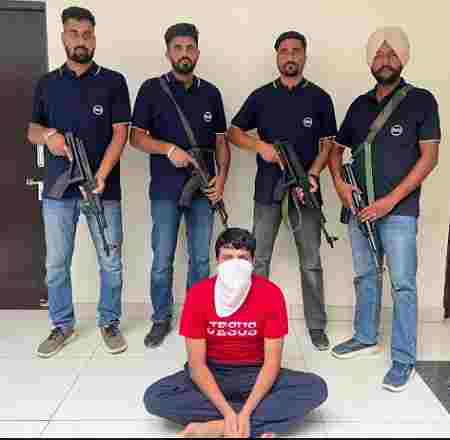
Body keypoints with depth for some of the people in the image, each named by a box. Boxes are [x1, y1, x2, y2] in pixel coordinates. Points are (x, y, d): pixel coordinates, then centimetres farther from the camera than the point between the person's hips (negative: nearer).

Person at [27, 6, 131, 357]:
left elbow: (120, 133, -6)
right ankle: (62, 326, 27)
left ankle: (110, 323, 24)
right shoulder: (47, 84, 10)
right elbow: (32, 130, 15)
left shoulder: (113, 82, 1)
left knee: (110, 262, 6)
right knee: (56, 264, 10)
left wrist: (100, 177, -18)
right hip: (57, 189, 3)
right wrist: (48, 134, -10)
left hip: (103, 189, -2)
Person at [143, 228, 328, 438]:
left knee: (316, 388, -23)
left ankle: (215, 428, -25)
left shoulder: (271, 294, -15)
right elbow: (196, 362, -14)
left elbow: (272, 361, -14)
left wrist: (245, 412, -26)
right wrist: (227, 411, -26)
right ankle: (259, 426, -22)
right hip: (211, 374, 0)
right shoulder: (198, 294, -15)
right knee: (154, 397, -25)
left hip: (255, 374, 0)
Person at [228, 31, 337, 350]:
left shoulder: (319, 98, 5)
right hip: (268, 189, 1)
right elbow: (234, 132, 9)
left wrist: (312, 174, -12)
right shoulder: (261, 96, 6)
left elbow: (328, 143, 4)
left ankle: (317, 326, 19)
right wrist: (260, 146, -10)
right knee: (259, 259, 6)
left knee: (311, 262, 6)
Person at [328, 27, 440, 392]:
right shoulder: (360, 105, 11)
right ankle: (366, 338, 31)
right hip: (359, 209, 5)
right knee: (365, 277, 15)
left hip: (398, 211, -5)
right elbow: (337, 147, 20)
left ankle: (404, 361, 9)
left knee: (402, 285, -2)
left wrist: (390, 201, -13)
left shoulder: (421, 100, -2)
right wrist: (339, 183, 0)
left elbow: (429, 157, -7)